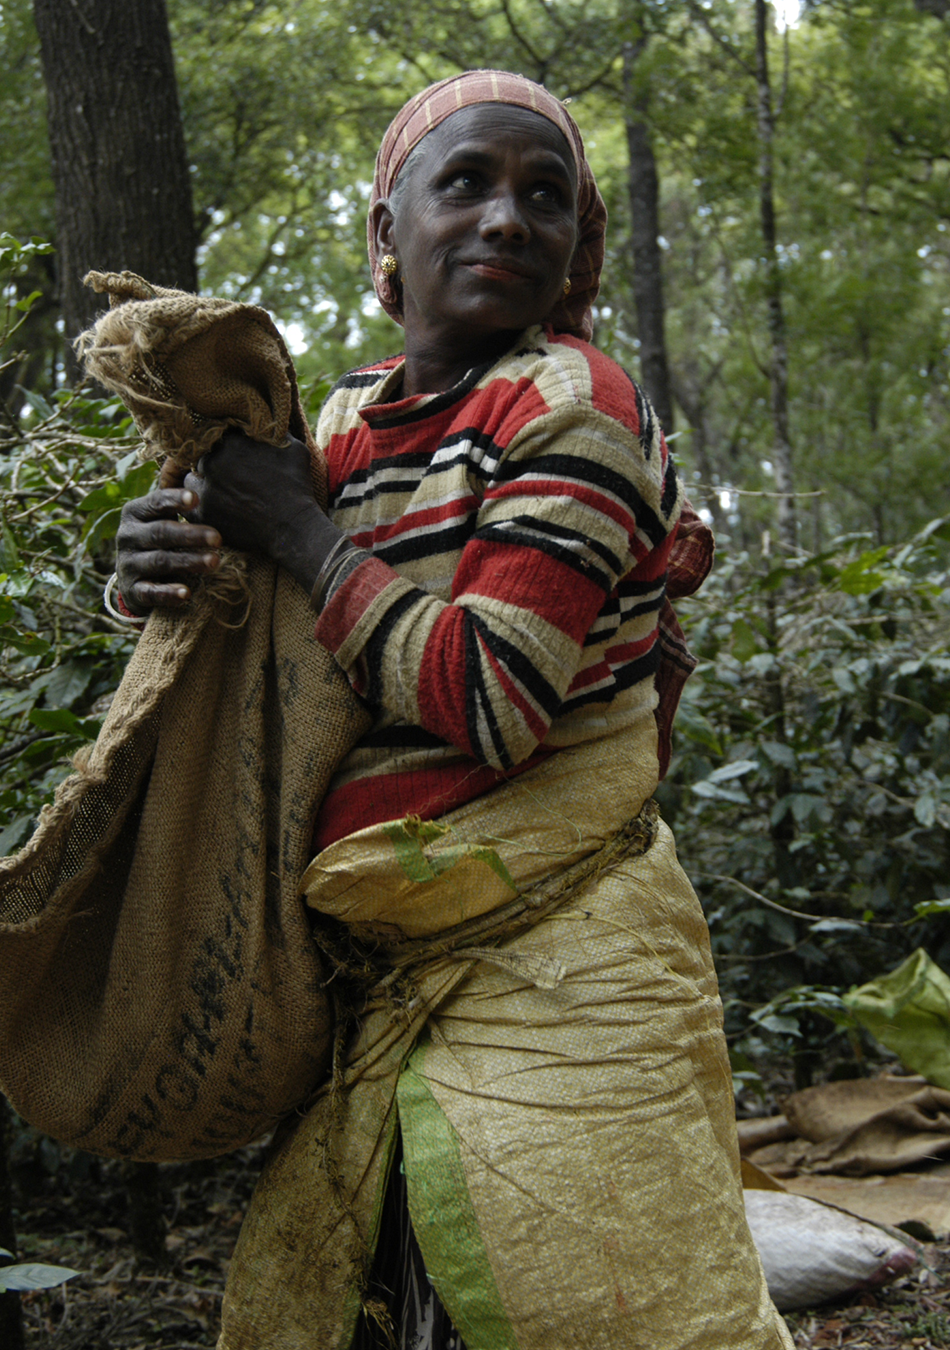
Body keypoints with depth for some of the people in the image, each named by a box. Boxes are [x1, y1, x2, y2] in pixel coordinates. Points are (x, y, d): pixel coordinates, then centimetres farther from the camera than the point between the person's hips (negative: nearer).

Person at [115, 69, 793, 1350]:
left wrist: (295, 526, -13)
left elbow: (488, 696, -21)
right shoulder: (344, 419, 8)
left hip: (554, 959, -6)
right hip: (385, 969, 7)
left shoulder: (574, 404, -11)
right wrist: (172, 564, -5)